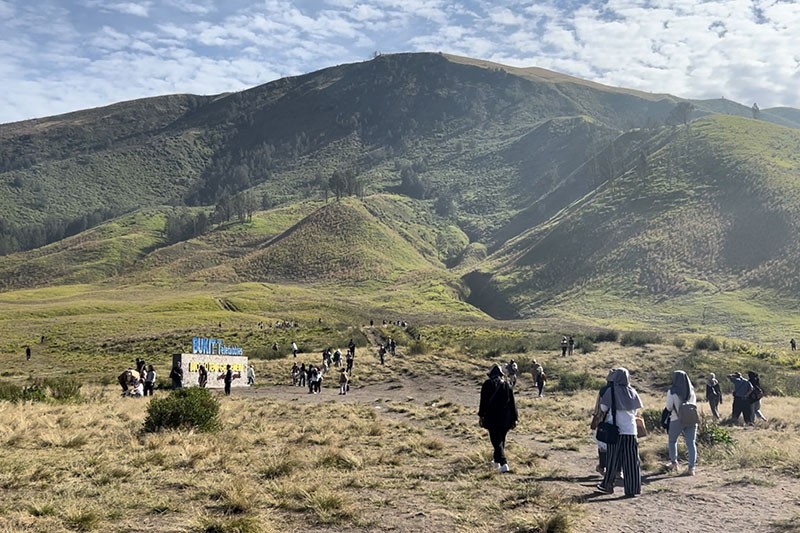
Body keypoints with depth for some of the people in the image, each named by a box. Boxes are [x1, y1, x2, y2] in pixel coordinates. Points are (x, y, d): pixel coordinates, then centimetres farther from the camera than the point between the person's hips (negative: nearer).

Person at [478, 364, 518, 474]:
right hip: (506, 418, 4)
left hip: (492, 417, -4)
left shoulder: (487, 384, -6)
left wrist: (481, 416, -1)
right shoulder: (507, 385, 5)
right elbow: (512, 403, 6)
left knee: (496, 441, -3)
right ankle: (496, 459, 35)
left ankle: (503, 464, -17)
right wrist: (514, 419, 11)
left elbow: (483, 402, -7)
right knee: (501, 440, 19)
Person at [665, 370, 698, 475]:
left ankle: (674, 462, 25)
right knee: (691, 443, 3)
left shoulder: (672, 391, -12)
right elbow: (694, 404, 12)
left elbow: (669, 407, -11)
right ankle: (691, 468, -3)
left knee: (672, 441, 19)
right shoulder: (691, 391, 2)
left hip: (677, 419, -3)